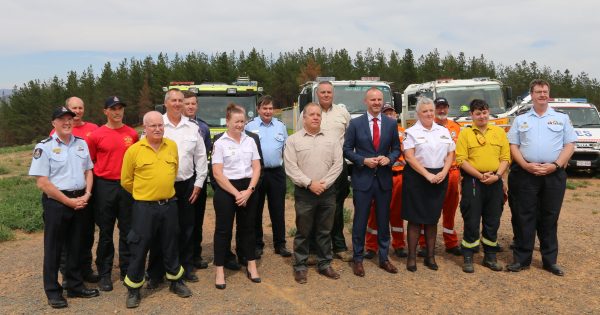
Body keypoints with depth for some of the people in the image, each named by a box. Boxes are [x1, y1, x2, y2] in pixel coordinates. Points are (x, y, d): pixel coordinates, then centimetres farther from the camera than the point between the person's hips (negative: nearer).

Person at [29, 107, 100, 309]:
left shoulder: (81, 144, 9)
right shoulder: (44, 147, -7)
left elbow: (88, 171, 14)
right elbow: (42, 182, -12)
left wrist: (86, 195, -2)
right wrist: (68, 201, -13)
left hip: (80, 201, 5)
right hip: (56, 202, -5)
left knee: (76, 245, 13)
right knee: (53, 248, 6)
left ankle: (75, 285, 26)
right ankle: (53, 291, 18)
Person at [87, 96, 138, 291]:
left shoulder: (132, 134, 5)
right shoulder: (96, 135, -2)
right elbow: (90, 162, 5)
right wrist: (96, 183, -2)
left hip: (127, 186, 2)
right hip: (105, 186, -2)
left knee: (127, 230, 9)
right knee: (105, 232, 6)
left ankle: (127, 270, 22)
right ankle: (104, 274, 18)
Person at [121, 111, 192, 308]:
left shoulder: (172, 146, 3)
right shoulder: (134, 150, -9)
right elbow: (126, 181, 0)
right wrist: (144, 193, 10)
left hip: (169, 205, 3)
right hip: (144, 207, -3)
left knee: (170, 246, 15)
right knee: (139, 248, 4)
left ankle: (176, 281, 32)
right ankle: (133, 289, 20)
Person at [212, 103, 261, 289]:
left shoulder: (250, 141, 6)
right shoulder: (220, 143, -6)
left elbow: (256, 168, 4)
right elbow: (217, 173, -10)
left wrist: (249, 190, -9)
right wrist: (236, 193, -13)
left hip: (248, 189, 4)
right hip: (226, 191, -4)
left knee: (248, 228, 13)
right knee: (223, 230, 3)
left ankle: (251, 266, 24)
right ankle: (219, 271, 12)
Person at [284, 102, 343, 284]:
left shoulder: (331, 138, 6)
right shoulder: (293, 140, -1)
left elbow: (337, 164, 1)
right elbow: (291, 168, -7)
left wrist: (324, 183, -9)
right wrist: (310, 183, -13)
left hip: (327, 192, 2)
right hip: (304, 192, -2)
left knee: (325, 231, 12)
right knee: (303, 232, 6)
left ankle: (325, 264, 24)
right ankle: (300, 267, 17)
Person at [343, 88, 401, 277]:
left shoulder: (391, 123, 5)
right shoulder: (355, 124, -2)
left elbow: (396, 148, 10)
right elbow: (347, 150, 0)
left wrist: (389, 158, -10)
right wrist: (364, 160, -14)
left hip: (384, 179, 3)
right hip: (362, 178, -2)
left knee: (383, 221, 11)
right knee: (360, 221, 4)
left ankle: (383, 258, 25)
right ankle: (358, 259, 17)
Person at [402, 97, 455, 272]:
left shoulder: (443, 131, 12)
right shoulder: (412, 132, -2)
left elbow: (450, 154, 11)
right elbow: (409, 157, -10)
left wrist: (443, 173, -5)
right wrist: (427, 175, -15)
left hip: (439, 178, 4)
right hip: (417, 178, -4)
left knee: (433, 218, 10)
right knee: (415, 219, 0)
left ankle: (430, 256, 20)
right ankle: (412, 256, 9)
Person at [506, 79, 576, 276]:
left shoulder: (562, 118, 11)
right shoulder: (520, 120, 12)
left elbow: (570, 145, 5)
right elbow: (513, 146, 6)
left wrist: (555, 165, -10)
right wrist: (526, 165, -10)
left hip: (554, 174, 0)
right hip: (525, 174, 0)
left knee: (549, 218, 7)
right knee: (524, 217, 2)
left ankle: (550, 260, 16)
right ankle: (522, 259, 9)